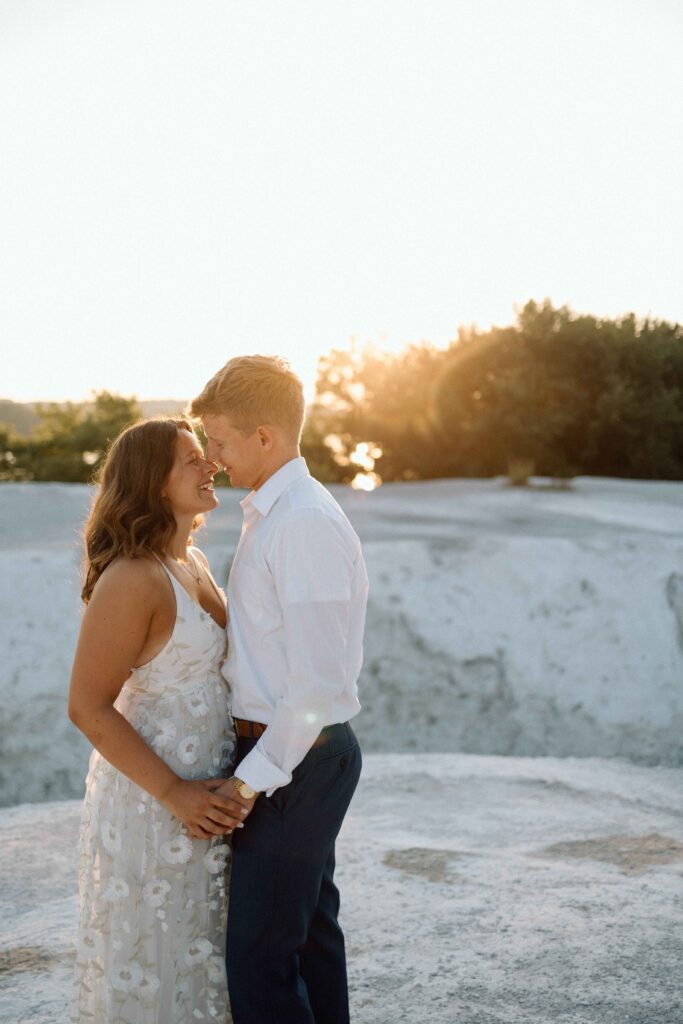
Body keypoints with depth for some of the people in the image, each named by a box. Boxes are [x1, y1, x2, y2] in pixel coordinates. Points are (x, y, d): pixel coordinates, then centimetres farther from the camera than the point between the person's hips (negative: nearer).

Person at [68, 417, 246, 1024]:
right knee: (154, 948, 10)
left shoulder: (193, 563, 4)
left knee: (196, 942, 22)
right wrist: (174, 794, -21)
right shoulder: (131, 579, -22)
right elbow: (88, 708, -22)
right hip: (153, 795, -8)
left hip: (205, 788, 8)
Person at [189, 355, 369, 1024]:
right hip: (294, 754, 10)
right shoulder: (274, 515, 11)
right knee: (310, 930, 22)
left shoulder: (305, 523, -20)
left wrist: (251, 780, -19)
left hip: (293, 760, -10)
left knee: (258, 954, -3)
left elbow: (316, 681, -24)